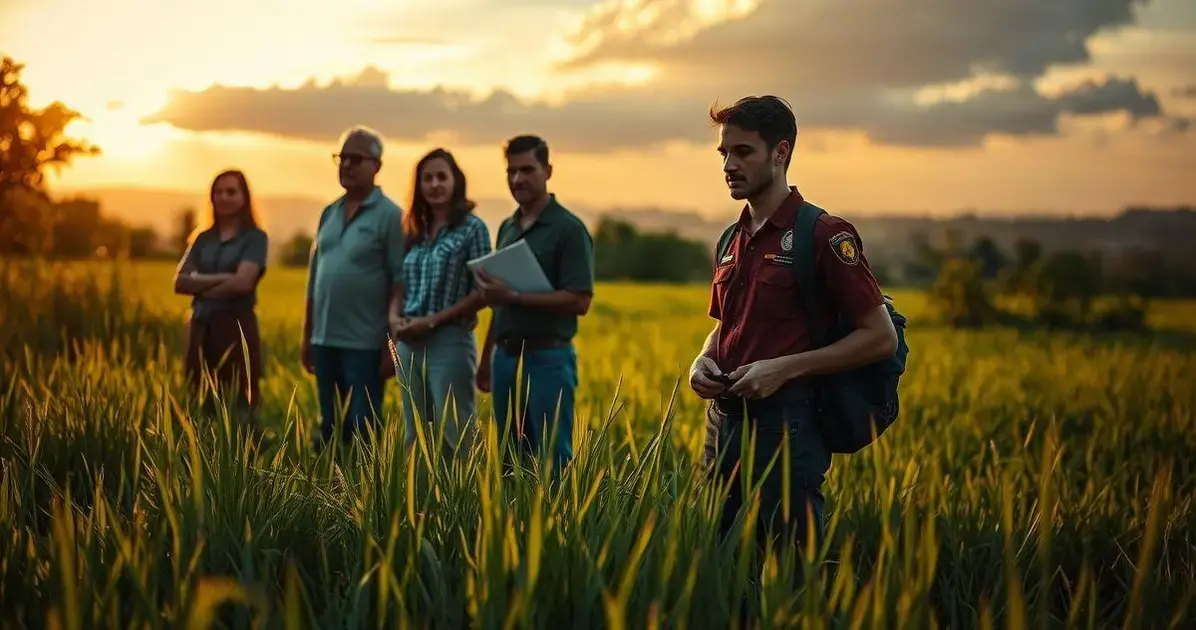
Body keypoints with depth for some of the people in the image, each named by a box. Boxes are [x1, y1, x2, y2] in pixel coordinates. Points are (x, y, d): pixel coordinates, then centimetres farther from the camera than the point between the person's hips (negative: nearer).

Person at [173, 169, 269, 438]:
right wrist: (219, 278, -9)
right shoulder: (202, 238, 16)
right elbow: (180, 283, 5)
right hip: (201, 328, 5)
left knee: (240, 407, -8)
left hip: (236, 327, -5)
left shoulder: (255, 237, 1)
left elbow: (242, 282, -14)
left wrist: (202, 287, -1)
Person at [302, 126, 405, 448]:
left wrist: (392, 345, -14)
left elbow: (401, 283, -10)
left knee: (361, 431, -1)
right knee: (328, 428, 12)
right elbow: (315, 278, 17)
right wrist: (307, 336, 15)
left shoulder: (390, 215, -6)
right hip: (325, 340, 6)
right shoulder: (329, 213, 13)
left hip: (364, 343, -6)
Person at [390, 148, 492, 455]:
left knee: (454, 437, -3)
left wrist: (433, 320, -15)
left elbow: (482, 291, -9)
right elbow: (401, 287, 17)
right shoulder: (415, 231, 13)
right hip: (410, 344, 6)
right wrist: (395, 319, -3)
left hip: (450, 342, -6)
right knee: (415, 437, 11)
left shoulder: (472, 228, -4)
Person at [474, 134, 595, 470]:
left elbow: (579, 301, -16)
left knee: (554, 459, -3)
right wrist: (487, 358, 17)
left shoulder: (568, 229, -8)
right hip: (506, 357, 7)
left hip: (548, 358, -7)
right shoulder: (507, 228, 15)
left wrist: (513, 296, -20)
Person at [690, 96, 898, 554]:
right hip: (724, 419, 7)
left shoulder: (824, 235, -8)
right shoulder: (732, 241, 15)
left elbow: (881, 337, -10)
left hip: (786, 419, -7)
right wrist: (703, 361, 5)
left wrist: (785, 367, -16)